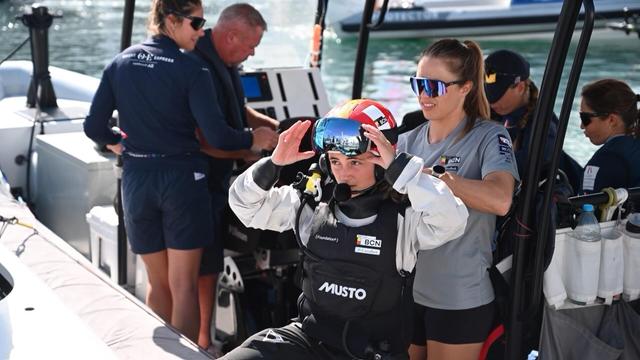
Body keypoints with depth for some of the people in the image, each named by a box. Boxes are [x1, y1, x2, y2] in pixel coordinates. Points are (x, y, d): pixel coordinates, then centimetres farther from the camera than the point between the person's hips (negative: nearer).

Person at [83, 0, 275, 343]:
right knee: (184, 285, 5)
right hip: (181, 178, -4)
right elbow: (216, 136, -16)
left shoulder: (120, 64, 3)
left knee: (158, 282, 18)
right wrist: (253, 140, 1)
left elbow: (94, 127, 3)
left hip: (136, 179, 5)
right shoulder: (191, 71, -11)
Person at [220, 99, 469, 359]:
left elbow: (451, 220, -31)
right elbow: (245, 204, 5)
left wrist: (398, 167, -32)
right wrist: (273, 164, -13)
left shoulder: (404, 216, -12)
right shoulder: (312, 204, 0)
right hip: (309, 338, 4)